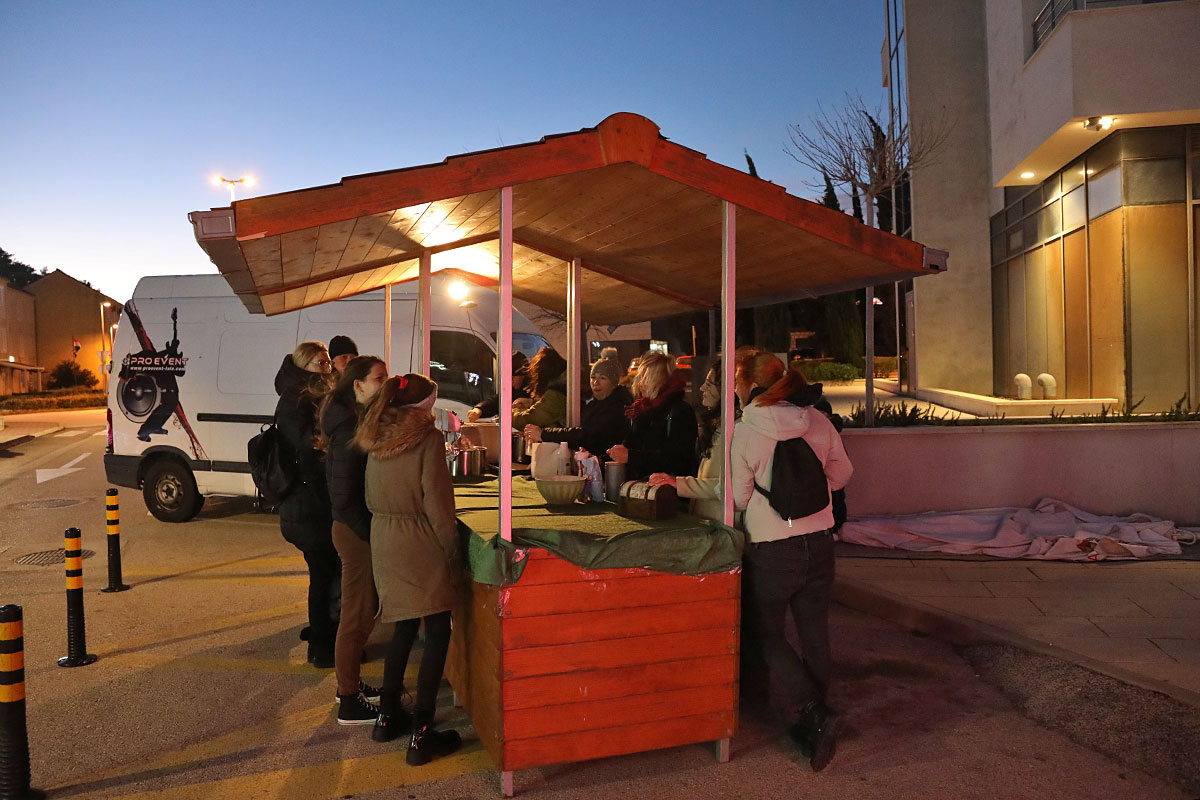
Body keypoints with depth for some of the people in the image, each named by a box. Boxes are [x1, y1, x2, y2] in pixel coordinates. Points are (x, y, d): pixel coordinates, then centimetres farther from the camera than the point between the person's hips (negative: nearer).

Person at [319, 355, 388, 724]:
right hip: (356, 531, -10)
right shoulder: (351, 430, -20)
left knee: (360, 612, 21)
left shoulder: (357, 421, 11)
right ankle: (349, 703, 13)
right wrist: (370, 533, -18)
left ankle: (350, 683, 36)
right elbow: (344, 494, -23)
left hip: (355, 528, 10)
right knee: (358, 616, 1)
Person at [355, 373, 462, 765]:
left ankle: (387, 715, 29)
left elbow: (372, 497, 14)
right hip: (419, 542, -7)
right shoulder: (427, 437, -13)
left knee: (404, 625, 20)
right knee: (437, 632, 1)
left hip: (384, 541, 7)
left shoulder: (377, 439, 8)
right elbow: (436, 501, -15)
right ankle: (421, 735, 2)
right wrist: (452, 549, -8)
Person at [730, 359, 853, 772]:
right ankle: (810, 719, 26)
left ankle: (813, 715, -4)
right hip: (819, 542, 4)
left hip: (771, 549, -4)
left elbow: (739, 495, -6)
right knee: (814, 636, 15)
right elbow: (841, 473, 11)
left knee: (771, 637, 11)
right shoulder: (818, 422, -3)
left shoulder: (745, 430, -14)